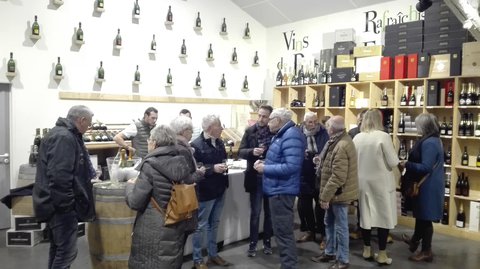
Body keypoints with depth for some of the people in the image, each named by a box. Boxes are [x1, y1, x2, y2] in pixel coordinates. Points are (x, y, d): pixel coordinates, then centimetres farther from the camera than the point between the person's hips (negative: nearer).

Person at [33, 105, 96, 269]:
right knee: (67, 251, -5)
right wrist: (65, 205, -22)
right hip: (61, 206, -11)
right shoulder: (64, 137, -20)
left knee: (58, 248, 18)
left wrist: (90, 175, 29)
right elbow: (58, 176, -27)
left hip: (56, 203, 11)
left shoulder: (64, 134, 14)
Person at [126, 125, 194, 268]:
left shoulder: (150, 165, -16)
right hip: (177, 228, 6)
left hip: (153, 232, -6)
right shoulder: (182, 164, 1)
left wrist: (130, 185, 5)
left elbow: (135, 203, -14)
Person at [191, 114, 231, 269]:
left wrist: (224, 167, 4)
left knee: (214, 224, 19)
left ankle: (213, 255, 35)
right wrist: (213, 169, -26)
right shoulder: (197, 145, -18)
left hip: (219, 189, 8)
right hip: (205, 191, -7)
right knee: (201, 226, 7)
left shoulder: (219, 142, 6)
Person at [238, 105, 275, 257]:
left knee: (269, 212, 14)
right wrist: (252, 151, -23)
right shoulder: (250, 131, -1)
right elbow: (241, 152, -4)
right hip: (256, 178, 0)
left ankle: (267, 242, 30)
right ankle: (253, 243, 22)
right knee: (255, 213, 9)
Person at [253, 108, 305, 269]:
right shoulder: (281, 134, 13)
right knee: (283, 231, 20)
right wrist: (264, 163, 5)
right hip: (278, 189, 11)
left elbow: (291, 167, -28)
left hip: (282, 191, -11)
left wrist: (265, 169, -20)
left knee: (283, 232, -1)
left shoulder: (291, 136, -19)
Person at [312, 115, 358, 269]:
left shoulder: (341, 146, -25)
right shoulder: (338, 141, 8)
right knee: (329, 223, 21)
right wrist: (322, 163, 8)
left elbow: (337, 177, -27)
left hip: (339, 193, -10)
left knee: (340, 227, 4)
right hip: (334, 192, 10)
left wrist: (325, 196, -23)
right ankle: (330, 252, 36)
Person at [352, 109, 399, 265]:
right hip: (381, 182, -4)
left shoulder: (357, 138, -1)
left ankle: (367, 250, 26)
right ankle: (382, 254, 14)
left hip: (362, 182, 5)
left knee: (365, 215, 14)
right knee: (384, 217, 7)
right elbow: (394, 163, -12)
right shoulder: (383, 136, -15)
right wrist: (384, 164, 9)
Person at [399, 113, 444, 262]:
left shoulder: (428, 143, -23)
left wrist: (407, 164, -18)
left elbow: (426, 167, -27)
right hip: (429, 185, 10)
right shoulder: (434, 139, 10)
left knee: (425, 218, 1)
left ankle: (426, 252, 14)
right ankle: (415, 240, 41)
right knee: (421, 215, 24)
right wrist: (409, 163, 12)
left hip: (428, 186, -10)